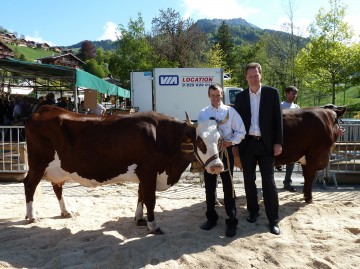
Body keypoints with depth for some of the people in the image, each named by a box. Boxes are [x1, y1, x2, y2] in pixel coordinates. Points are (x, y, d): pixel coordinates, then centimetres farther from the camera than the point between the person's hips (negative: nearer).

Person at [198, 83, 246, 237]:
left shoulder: (230, 111, 1)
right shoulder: (203, 113, 6)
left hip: (225, 151, -2)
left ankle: (231, 221, 12)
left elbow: (241, 131, 1)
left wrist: (230, 142, -14)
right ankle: (211, 217, 27)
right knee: (209, 186, 11)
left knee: (228, 186, 3)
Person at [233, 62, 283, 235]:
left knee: (268, 181, -1)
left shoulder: (272, 93, 1)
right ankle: (253, 212, 27)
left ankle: (273, 220, 7)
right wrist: (235, 145, 4)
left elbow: (278, 119, -1)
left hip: (266, 144, -2)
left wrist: (278, 143, -7)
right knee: (249, 180, 11)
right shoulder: (240, 97, 6)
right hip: (246, 144, 3)